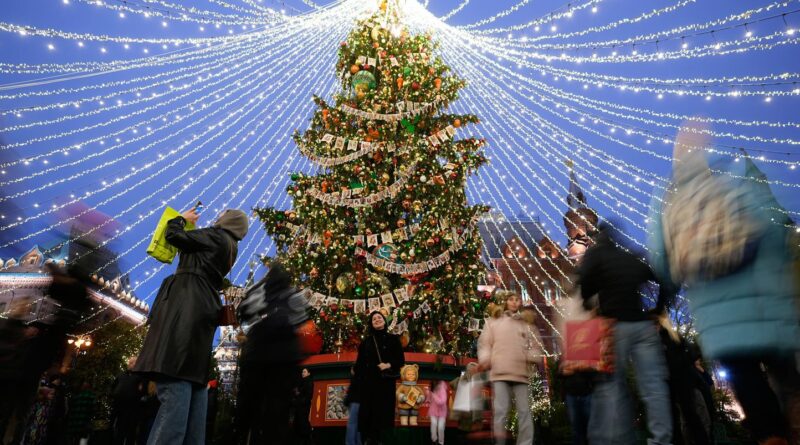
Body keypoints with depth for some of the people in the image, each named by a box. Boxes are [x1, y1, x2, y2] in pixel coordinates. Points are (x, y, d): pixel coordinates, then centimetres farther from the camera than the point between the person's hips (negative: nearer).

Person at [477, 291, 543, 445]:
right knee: (500, 410, -6)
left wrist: (533, 357, -3)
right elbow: (484, 342, 8)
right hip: (499, 372, -2)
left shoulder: (526, 323, 19)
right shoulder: (493, 321, 14)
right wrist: (485, 359, -8)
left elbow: (535, 345, 18)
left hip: (521, 372, 2)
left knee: (524, 411, 1)